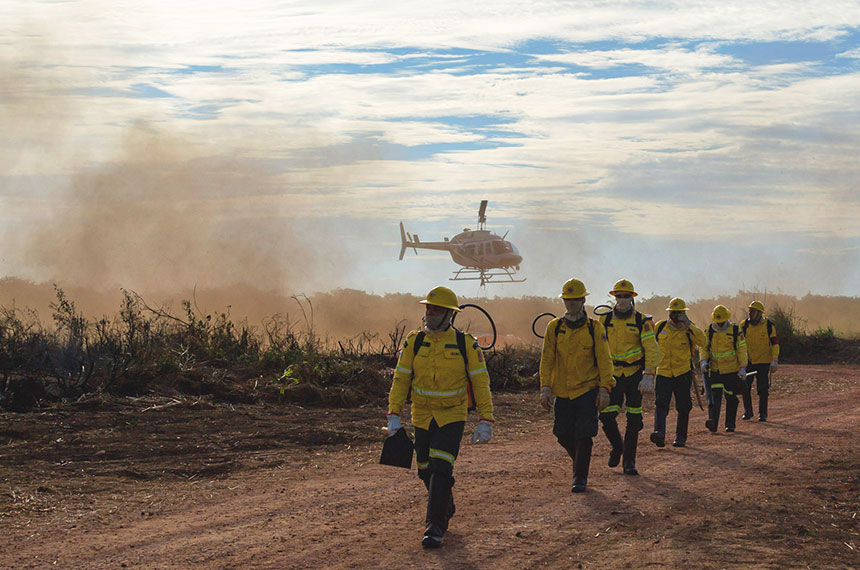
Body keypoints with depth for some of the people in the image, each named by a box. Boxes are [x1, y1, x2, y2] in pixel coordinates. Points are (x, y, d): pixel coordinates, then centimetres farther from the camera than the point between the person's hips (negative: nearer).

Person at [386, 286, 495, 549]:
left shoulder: (465, 344, -7)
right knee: (426, 471, 13)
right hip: (422, 417, 4)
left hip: (452, 417, -4)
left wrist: (485, 421, -8)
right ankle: (446, 510, 40)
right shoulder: (414, 342, 0)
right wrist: (394, 415, -5)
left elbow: (480, 382, -4)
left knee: (441, 469, -16)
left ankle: (434, 527, -12)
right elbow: (401, 379, 2)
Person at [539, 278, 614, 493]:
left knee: (583, 435, -9)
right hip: (563, 392, 3)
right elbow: (547, 360, 4)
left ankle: (580, 477, 3)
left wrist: (604, 390, -9)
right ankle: (580, 463, 33)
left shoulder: (595, 328, -2)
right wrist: (545, 388, -4)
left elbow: (604, 361, -2)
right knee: (564, 435, 5)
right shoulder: (554, 328, 4)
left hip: (588, 390, -3)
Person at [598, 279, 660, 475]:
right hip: (613, 376, 2)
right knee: (606, 416, -7)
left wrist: (648, 376, -20)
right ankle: (617, 446, 22)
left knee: (633, 420, -2)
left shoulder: (642, 322, -4)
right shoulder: (605, 321, 4)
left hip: (635, 376, -2)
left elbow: (652, 350, -9)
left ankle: (629, 461, 9)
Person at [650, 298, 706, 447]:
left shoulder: (688, 329, -2)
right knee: (661, 403, -16)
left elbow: (702, 341, -21)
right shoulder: (660, 327, 4)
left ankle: (680, 437, 18)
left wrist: (688, 325, -24)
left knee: (683, 407, 6)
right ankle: (659, 433, -30)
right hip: (663, 372, 1)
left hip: (683, 373, -1)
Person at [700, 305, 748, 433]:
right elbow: (704, 347, 7)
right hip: (714, 370, 1)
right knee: (715, 395, -13)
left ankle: (730, 425, 17)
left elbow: (742, 349, -2)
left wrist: (742, 368, -7)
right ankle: (713, 423, -23)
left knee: (731, 398, 7)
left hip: (732, 370, -1)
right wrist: (703, 361, -11)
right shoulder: (709, 331, 2)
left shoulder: (735, 330, -5)